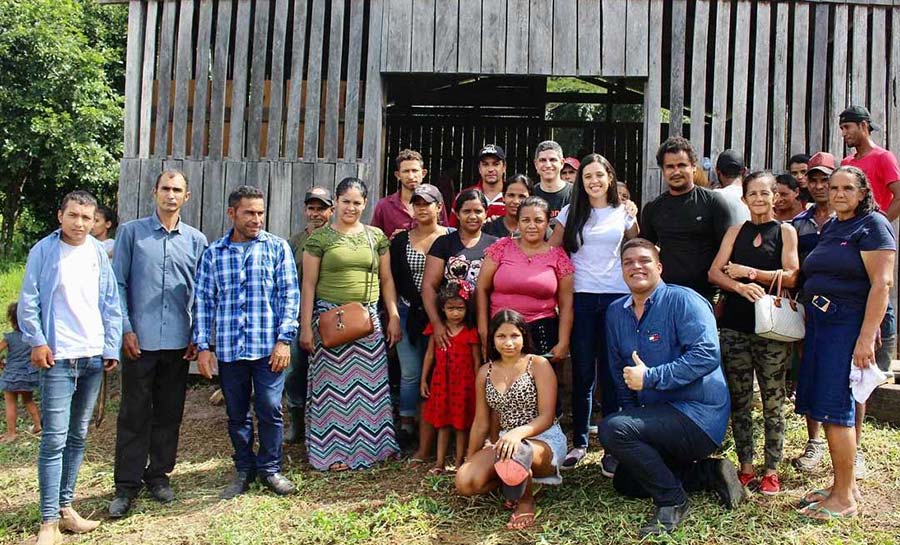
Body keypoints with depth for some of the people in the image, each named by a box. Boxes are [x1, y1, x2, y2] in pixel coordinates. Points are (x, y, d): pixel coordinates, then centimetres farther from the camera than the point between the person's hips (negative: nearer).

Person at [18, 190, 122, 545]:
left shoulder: (99, 253, 6)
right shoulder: (43, 251, -3)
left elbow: (111, 304, 8)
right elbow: (28, 302, -3)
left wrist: (111, 348, 4)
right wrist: (37, 342, -11)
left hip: (93, 358, 4)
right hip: (58, 358, -4)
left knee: (78, 437, 12)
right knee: (54, 439, -7)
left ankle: (65, 508, 23)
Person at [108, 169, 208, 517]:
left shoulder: (196, 240, 8)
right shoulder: (131, 232, 3)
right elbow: (118, 284, 1)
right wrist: (126, 329, -7)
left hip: (178, 342, 2)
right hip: (140, 340, -2)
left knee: (169, 413, 10)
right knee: (134, 413, 3)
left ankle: (158, 474, 24)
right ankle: (127, 484, 13)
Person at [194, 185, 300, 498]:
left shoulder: (278, 248, 2)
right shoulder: (213, 253, 7)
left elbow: (290, 295, -1)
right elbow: (204, 301, 7)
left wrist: (284, 340, -8)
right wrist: (203, 347, 1)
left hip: (268, 347, -2)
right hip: (228, 349, 2)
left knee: (270, 410, 1)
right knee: (237, 414, 12)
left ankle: (270, 468, 20)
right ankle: (244, 470, 28)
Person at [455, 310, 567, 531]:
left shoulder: (538, 365, -6)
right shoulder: (485, 372, 8)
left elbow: (547, 417, -14)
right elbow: (481, 423, 14)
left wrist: (518, 433, -32)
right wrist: (470, 462, 15)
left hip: (545, 440, -5)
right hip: (507, 441, 5)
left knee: (517, 451, -41)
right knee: (464, 483, -19)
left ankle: (526, 500, -7)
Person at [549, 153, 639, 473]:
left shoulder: (623, 213, 8)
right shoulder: (571, 213, 8)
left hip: (616, 297, 0)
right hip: (581, 299, 0)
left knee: (612, 374, 2)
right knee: (582, 373, 3)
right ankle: (578, 443, 15)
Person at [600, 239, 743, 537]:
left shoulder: (683, 301, -14)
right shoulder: (615, 312, 7)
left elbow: (706, 355, -27)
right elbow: (619, 371, 16)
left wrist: (650, 378, -27)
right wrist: (632, 411, 8)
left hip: (699, 415, -9)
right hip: (659, 415, 9)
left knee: (612, 429, -29)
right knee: (623, 482, 17)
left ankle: (672, 500, -12)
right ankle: (710, 473, 15)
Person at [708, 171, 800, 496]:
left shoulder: (785, 231, 7)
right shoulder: (736, 231, 14)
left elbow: (791, 277, -4)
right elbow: (714, 273, 3)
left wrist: (748, 272, -7)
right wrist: (740, 286, -14)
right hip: (734, 325, 3)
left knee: (772, 401, 1)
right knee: (738, 401, 5)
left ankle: (771, 471, 11)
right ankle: (746, 467, 15)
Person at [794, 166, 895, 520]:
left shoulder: (872, 225, -6)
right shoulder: (830, 227, 18)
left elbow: (882, 283, -15)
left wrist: (867, 338, -22)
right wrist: (807, 324, 9)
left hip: (849, 324, -8)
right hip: (819, 322, 8)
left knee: (834, 407, -8)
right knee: (824, 406, 9)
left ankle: (845, 498, 3)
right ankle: (844, 486, 22)